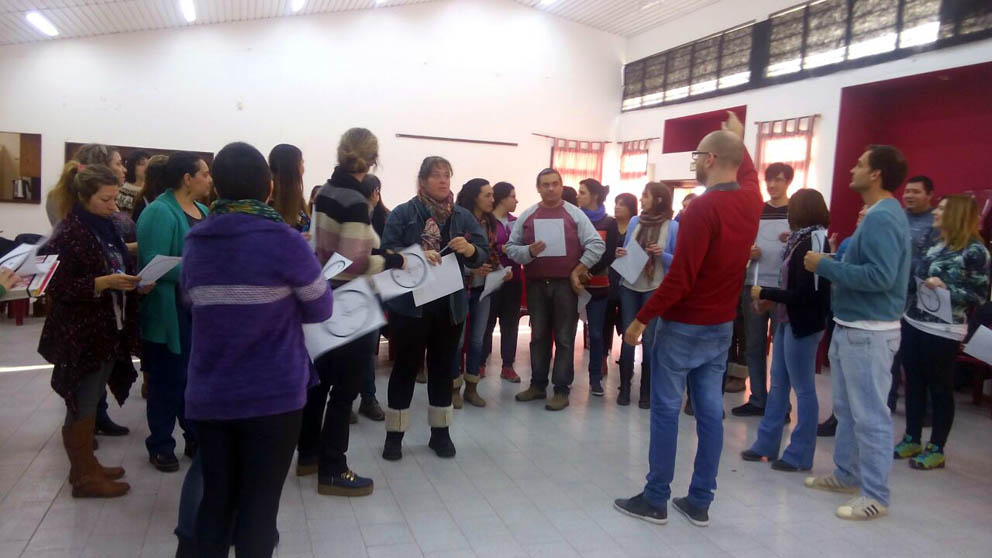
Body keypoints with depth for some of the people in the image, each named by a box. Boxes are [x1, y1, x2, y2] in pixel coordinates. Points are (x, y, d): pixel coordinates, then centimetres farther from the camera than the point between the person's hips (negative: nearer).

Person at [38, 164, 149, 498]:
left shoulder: (107, 228, 11)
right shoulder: (67, 234, -14)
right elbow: (58, 287, -17)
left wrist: (136, 282, 1)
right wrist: (104, 282, -26)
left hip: (109, 331, 8)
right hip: (80, 336, -8)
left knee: (92, 402, 17)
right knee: (81, 406, 3)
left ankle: (88, 464, 29)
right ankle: (82, 476, 15)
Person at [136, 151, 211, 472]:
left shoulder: (202, 210, 12)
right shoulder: (159, 212, -14)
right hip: (172, 313, -8)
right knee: (169, 379, 4)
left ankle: (195, 438, 29)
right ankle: (160, 446, 19)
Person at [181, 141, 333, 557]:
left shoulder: (195, 242, 2)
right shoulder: (283, 241, -13)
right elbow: (320, 309, -2)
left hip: (208, 397, 5)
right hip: (273, 397, -4)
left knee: (215, 501, 17)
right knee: (259, 509, 8)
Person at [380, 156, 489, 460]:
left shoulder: (464, 216, 8)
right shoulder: (403, 213, -3)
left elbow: (484, 254, 4)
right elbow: (387, 250, -11)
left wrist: (470, 250, -18)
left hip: (450, 305, 4)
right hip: (410, 304, -4)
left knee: (443, 366, 12)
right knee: (406, 366, 4)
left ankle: (440, 432, 25)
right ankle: (394, 434, 16)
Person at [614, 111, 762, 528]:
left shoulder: (703, 208, -20)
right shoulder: (751, 201, 3)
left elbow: (680, 278, -24)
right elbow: (748, 171, 31)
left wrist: (642, 318, -16)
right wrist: (737, 140, 43)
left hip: (684, 324, -7)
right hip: (722, 325, 7)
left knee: (666, 410, 2)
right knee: (710, 411, 10)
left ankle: (655, 500, 11)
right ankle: (699, 502, 18)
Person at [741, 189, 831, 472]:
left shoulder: (810, 243, -17)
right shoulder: (803, 241, 10)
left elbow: (803, 294, -20)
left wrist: (765, 293, -13)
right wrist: (769, 297, 6)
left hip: (802, 324, -10)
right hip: (789, 321, 10)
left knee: (803, 388, 1)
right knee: (778, 384, 14)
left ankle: (800, 454, 11)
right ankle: (766, 444, 24)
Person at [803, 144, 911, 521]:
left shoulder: (882, 218, -19)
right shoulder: (878, 214, 14)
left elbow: (880, 276, -28)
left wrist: (825, 266, -21)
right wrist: (832, 259, 5)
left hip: (869, 331, -11)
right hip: (852, 327, 11)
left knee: (870, 415, -1)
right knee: (847, 409, 19)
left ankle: (875, 496, 9)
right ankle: (847, 475, 32)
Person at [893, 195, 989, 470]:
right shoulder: (934, 245, 10)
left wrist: (945, 288, -21)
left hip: (942, 332, -7)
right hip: (912, 324, 7)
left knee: (940, 389, 4)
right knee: (913, 383, 12)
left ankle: (936, 449, 15)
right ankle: (912, 440, 25)